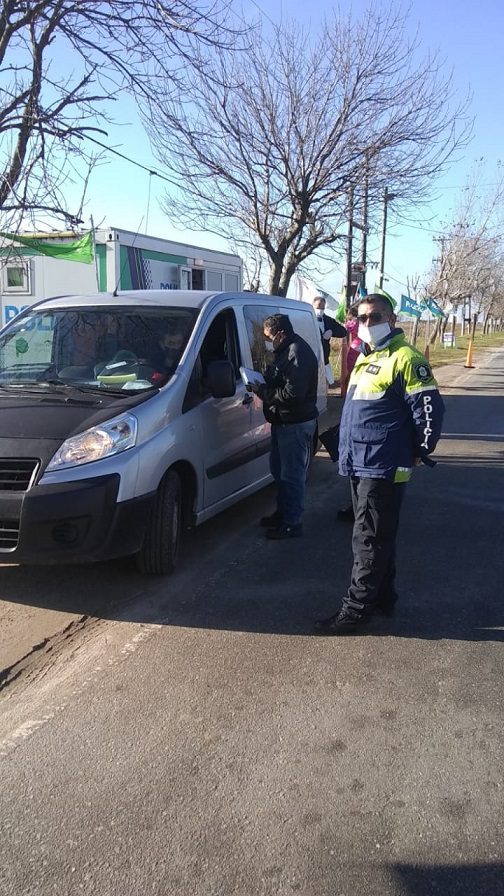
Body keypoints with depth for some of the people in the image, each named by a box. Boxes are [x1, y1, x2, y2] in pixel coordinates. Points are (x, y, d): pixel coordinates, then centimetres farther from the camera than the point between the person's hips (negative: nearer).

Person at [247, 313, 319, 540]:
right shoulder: (285, 351, 13)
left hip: (296, 424, -11)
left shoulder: (298, 353, -20)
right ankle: (282, 513, 33)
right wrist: (260, 386, 3)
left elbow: (293, 393, -27)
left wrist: (262, 390, -17)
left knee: (292, 475, -3)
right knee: (279, 470, 20)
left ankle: (292, 523, 6)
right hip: (282, 421, 11)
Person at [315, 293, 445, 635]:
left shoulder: (406, 359, -13)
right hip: (360, 463, 9)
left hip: (383, 467, -9)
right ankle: (383, 597, 29)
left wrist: (421, 451, -8)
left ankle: (357, 609, 3)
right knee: (379, 536, 17)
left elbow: (430, 408, -16)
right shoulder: (366, 357, 17)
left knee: (369, 539, -4)